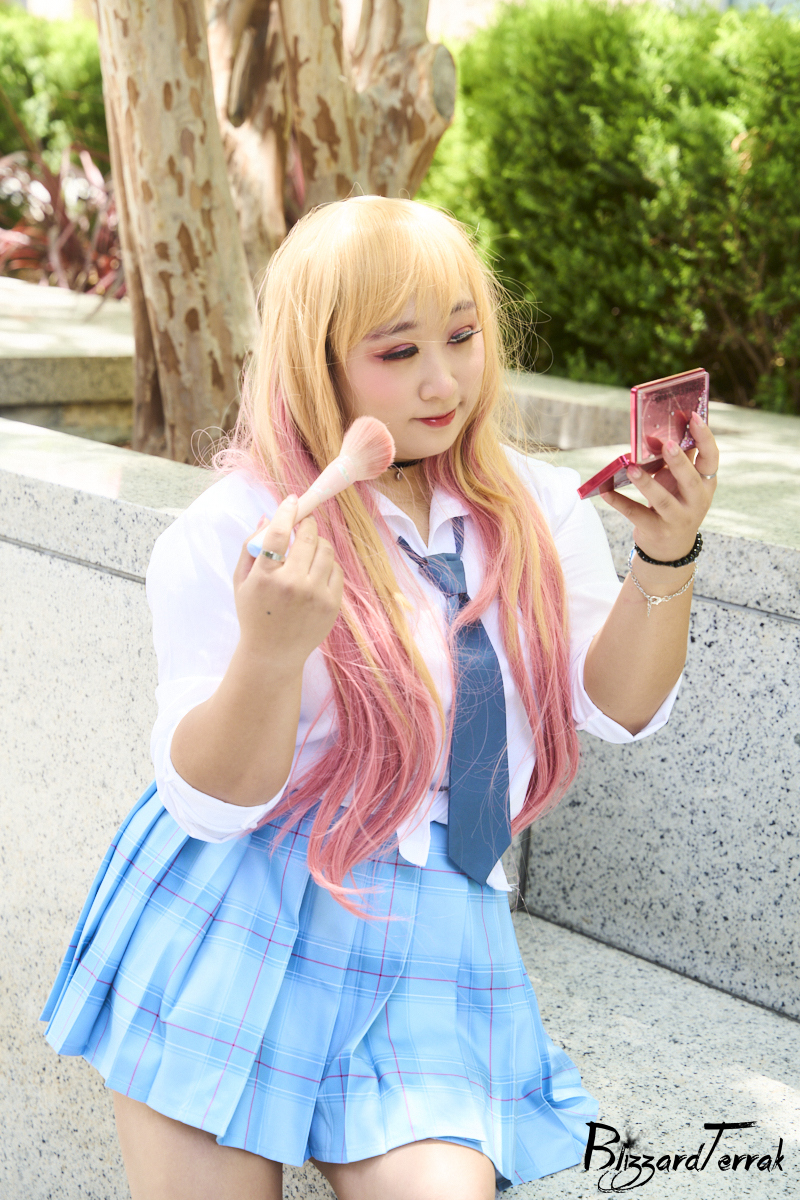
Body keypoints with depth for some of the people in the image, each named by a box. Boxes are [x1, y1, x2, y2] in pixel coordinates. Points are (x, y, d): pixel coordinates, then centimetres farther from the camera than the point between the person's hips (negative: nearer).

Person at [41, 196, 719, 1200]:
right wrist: (270, 652, -31)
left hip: (429, 936, 3)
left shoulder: (536, 508, 4)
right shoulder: (225, 536, -10)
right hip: (233, 919, -2)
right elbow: (208, 801, -12)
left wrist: (665, 559, -13)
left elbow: (619, 708, 4)